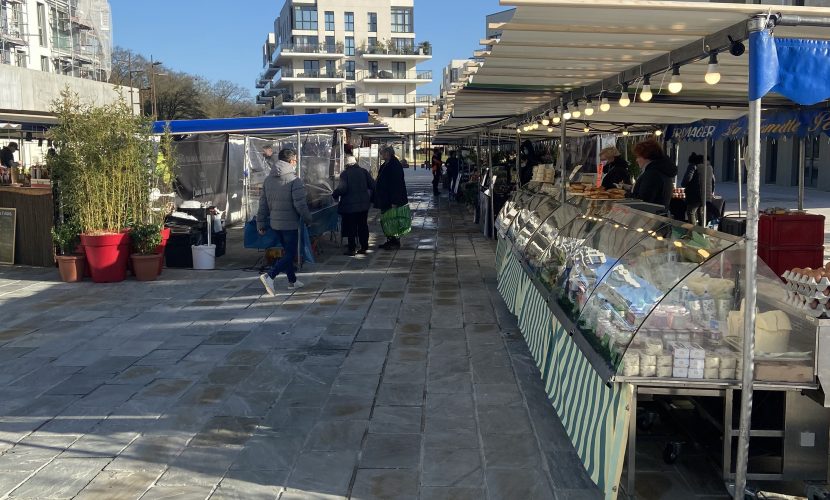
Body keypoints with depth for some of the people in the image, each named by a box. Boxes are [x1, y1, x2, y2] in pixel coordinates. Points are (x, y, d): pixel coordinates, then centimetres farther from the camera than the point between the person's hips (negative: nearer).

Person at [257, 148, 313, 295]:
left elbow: (263, 203, 9)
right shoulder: (294, 180, -14)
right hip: (290, 224, -7)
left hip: (275, 223, 7)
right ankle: (269, 275, -20)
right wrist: (308, 219, -2)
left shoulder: (268, 179, 7)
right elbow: (300, 204, -17)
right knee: (290, 254, -2)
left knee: (287, 251, 20)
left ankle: (292, 281, 28)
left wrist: (260, 223, 14)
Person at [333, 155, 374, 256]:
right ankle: (364, 247, 17)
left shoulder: (345, 173, -9)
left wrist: (334, 195, -1)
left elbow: (342, 189, -18)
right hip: (364, 204, 4)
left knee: (350, 227, 4)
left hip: (350, 205, -4)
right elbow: (373, 186, -1)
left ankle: (352, 249, 4)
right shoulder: (364, 171, 2)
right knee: (363, 226, 13)